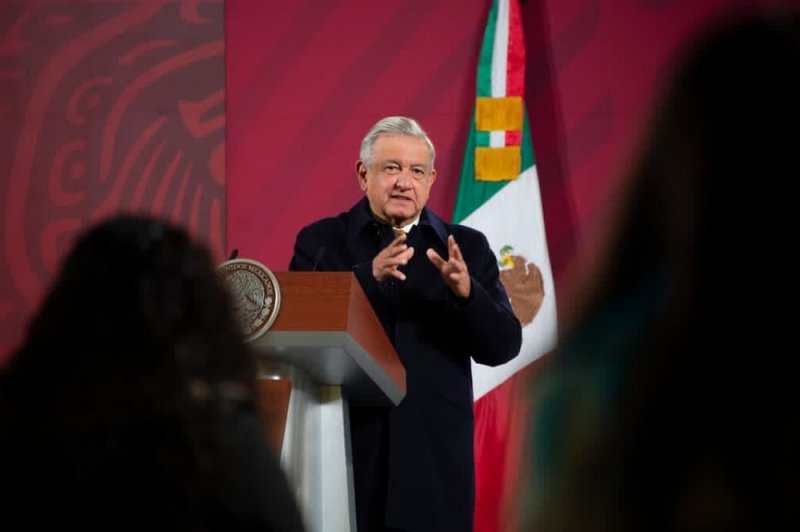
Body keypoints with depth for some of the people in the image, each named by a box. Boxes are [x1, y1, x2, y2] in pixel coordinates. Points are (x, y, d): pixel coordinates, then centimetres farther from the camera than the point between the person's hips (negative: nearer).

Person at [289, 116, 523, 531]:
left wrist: (466, 292, -17)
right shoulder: (321, 241, 5)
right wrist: (367, 277, -22)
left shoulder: (466, 248, 9)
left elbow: (503, 347, 3)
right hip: (341, 448, -1)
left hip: (434, 457, 1)